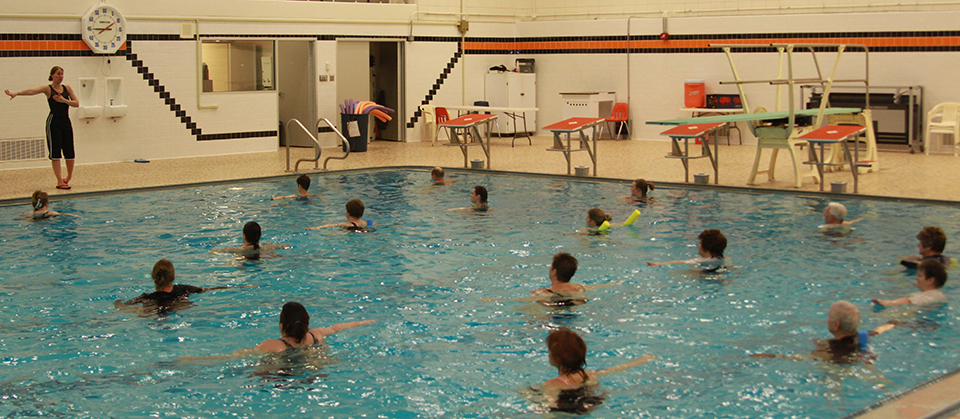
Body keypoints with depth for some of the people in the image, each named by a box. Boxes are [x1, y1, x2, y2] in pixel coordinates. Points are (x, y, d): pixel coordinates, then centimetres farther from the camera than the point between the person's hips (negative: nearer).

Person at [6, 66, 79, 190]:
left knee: (70, 151, 8)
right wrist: (16, 93, -35)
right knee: (55, 152, -6)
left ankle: (69, 177, 30)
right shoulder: (48, 89, -4)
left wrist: (64, 100, -12)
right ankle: (59, 181, -4)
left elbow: (76, 103, 4)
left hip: (66, 121, 4)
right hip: (53, 122, -4)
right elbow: (31, 91, -20)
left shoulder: (67, 88, 8)